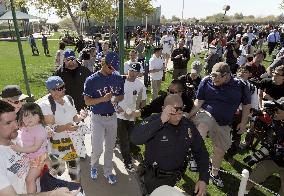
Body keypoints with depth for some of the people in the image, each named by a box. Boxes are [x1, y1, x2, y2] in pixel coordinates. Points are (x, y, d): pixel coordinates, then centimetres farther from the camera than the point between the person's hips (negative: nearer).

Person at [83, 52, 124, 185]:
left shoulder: (118, 78, -3)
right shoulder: (91, 80, -13)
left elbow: (121, 95, 8)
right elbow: (87, 102, -11)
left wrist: (116, 99, -15)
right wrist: (103, 99, -26)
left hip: (112, 117, 3)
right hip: (97, 118, -3)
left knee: (110, 147, 14)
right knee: (97, 148, 1)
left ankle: (108, 172, 35)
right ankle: (94, 166, 35)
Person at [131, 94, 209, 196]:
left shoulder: (189, 126, -9)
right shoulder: (154, 121, -22)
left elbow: (201, 153, 0)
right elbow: (135, 139, -40)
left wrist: (204, 179, -11)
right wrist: (161, 121, -43)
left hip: (175, 178, 5)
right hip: (153, 177, -4)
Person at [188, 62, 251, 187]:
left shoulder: (240, 86, -9)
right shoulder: (206, 81, -11)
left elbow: (246, 104, 5)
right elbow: (198, 102, -11)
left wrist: (243, 122, 5)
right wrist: (189, 116, -22)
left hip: (224, 124, 3)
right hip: (206, 114, -3)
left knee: (220, 150, 15)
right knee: (201, 127, -40)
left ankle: (214, 174, 41)